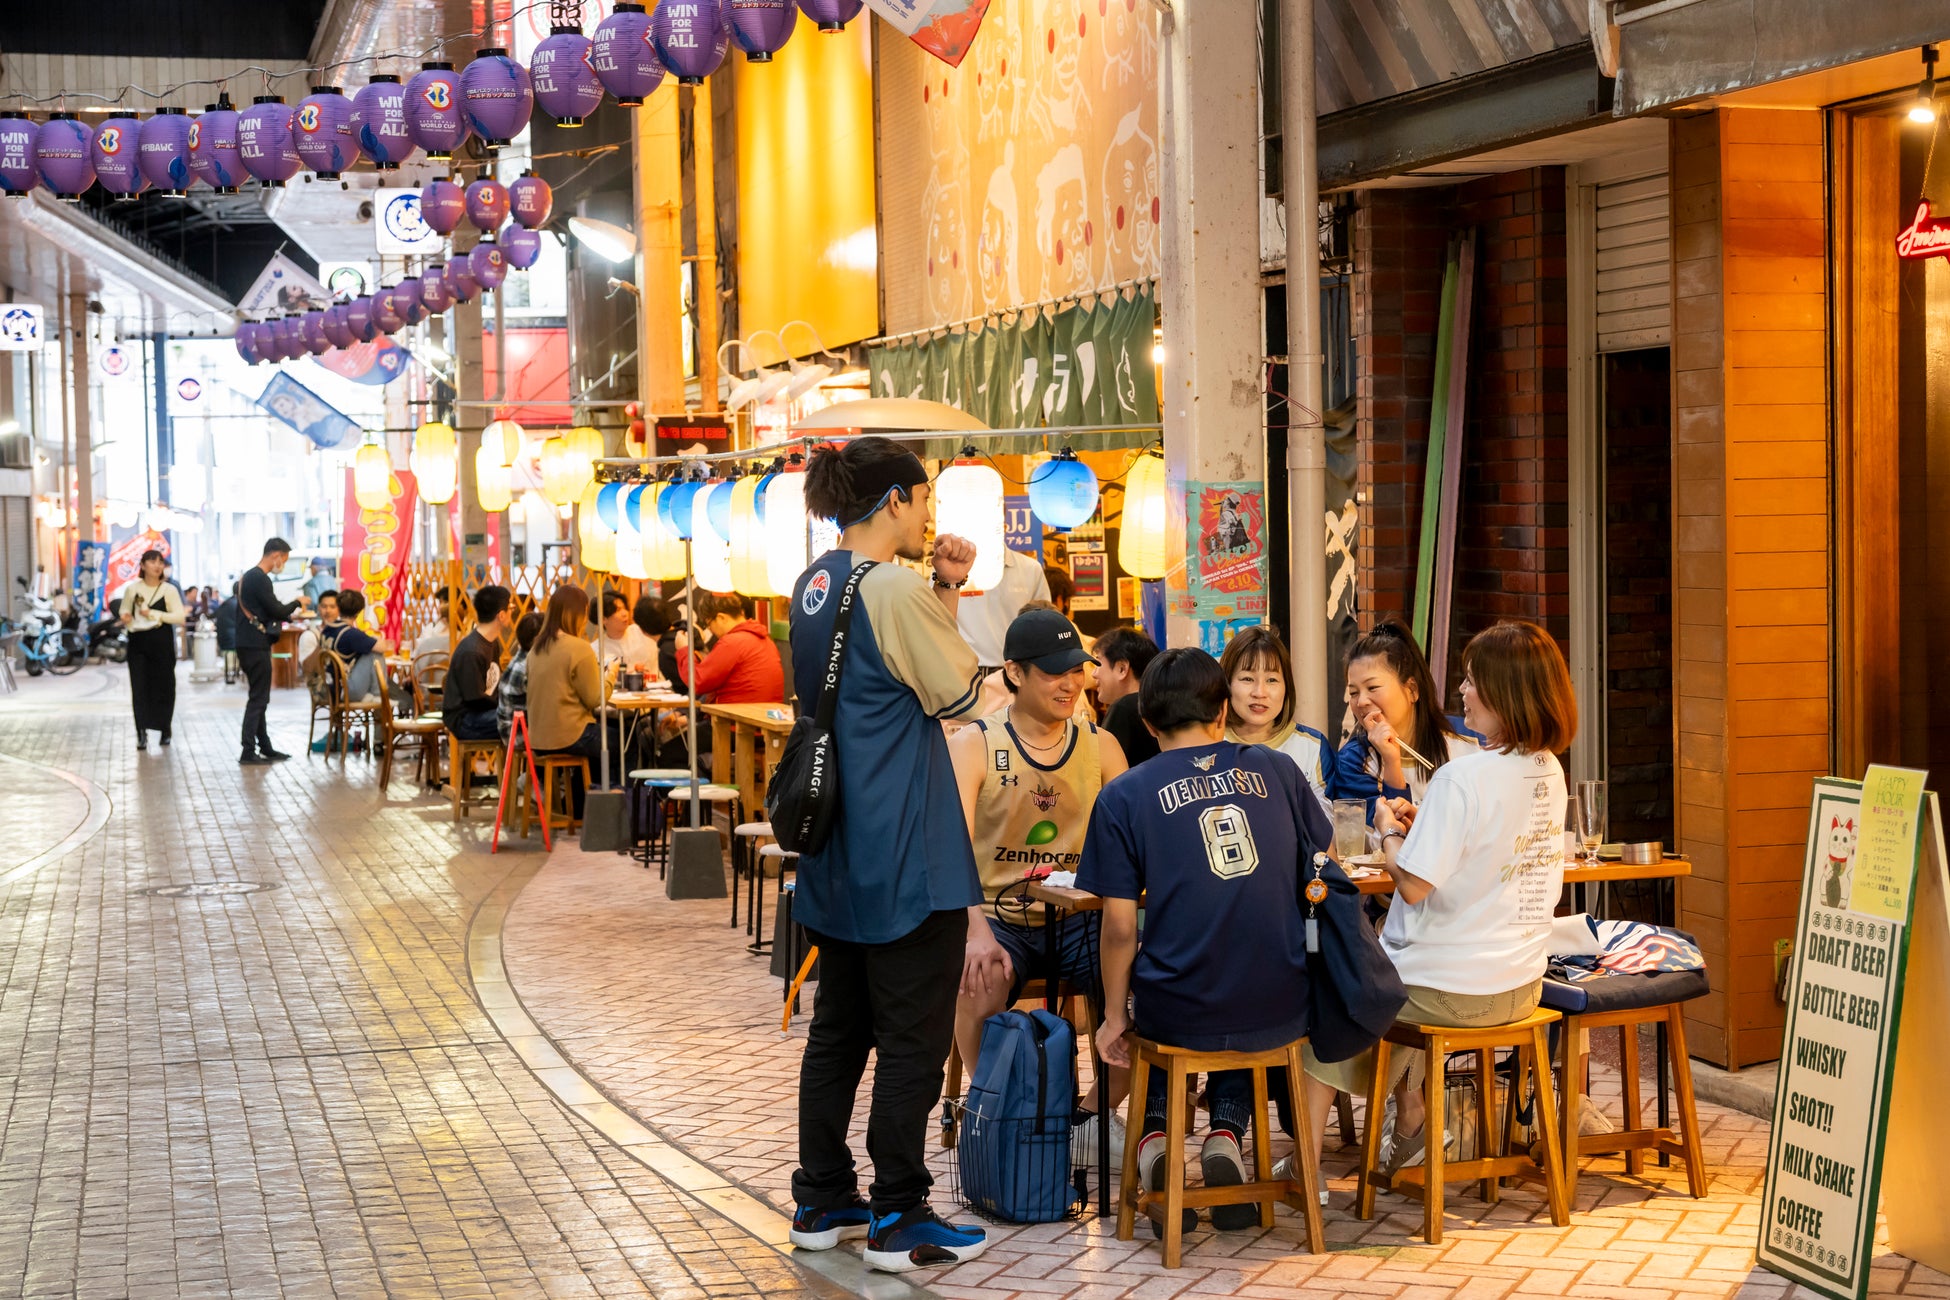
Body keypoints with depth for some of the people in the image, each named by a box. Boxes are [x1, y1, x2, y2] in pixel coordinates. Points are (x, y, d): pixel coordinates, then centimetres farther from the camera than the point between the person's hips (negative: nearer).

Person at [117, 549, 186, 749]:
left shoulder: (169, 590, 1)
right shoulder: (132, 589, 5)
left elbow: (180, 617, -5)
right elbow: (123, 612, 15)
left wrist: (154, 614, -14)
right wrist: (125, 619, -8)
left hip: (162, 644, -1)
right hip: (138, 643, 1)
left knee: (163, 686, 4)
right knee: (139, 687, -6)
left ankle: (165, 730, 19)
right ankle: (141, 733, -8)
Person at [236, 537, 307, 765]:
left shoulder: (248, 576, 16)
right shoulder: (260, 579, -16)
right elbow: (277, 610, -17)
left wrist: (289, 611, 15)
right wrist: (297, 603, -1)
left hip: (249, 645, 10)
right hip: (256, 646, -10)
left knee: (259, 698, 14)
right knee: (258, 699, -7)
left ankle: (265, 748, 20)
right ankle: (248, 752, -7)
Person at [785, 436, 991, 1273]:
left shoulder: (813, 586, 10)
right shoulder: (893, 589, -17)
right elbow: (962, 695, -9)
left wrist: (942, 592, 7)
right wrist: (948, 592, -1)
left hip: (837, 855, 9)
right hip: (905, 856, -9)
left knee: (839, 1028, 16)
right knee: (913, 1037, 0)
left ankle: (823, 1203, 23)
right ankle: (898, 1221, 6)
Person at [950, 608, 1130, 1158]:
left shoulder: (1100, 747, 8)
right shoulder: (972, 746, -4)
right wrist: (977, 932, -35)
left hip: (1078, 920, 3)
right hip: (997, 916, -3)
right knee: (979, 983, -33)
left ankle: (1095, 1112, 0)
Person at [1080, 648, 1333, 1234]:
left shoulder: (1123, 796, -4)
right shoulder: (1275, 769, 4)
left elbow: (1121, 928, -6)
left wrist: (1115, 1016, 8)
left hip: (1182, 1013, -2)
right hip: (1280, 1011, 2)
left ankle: (1155, 1136, 12)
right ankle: (1227, 1131, 15)